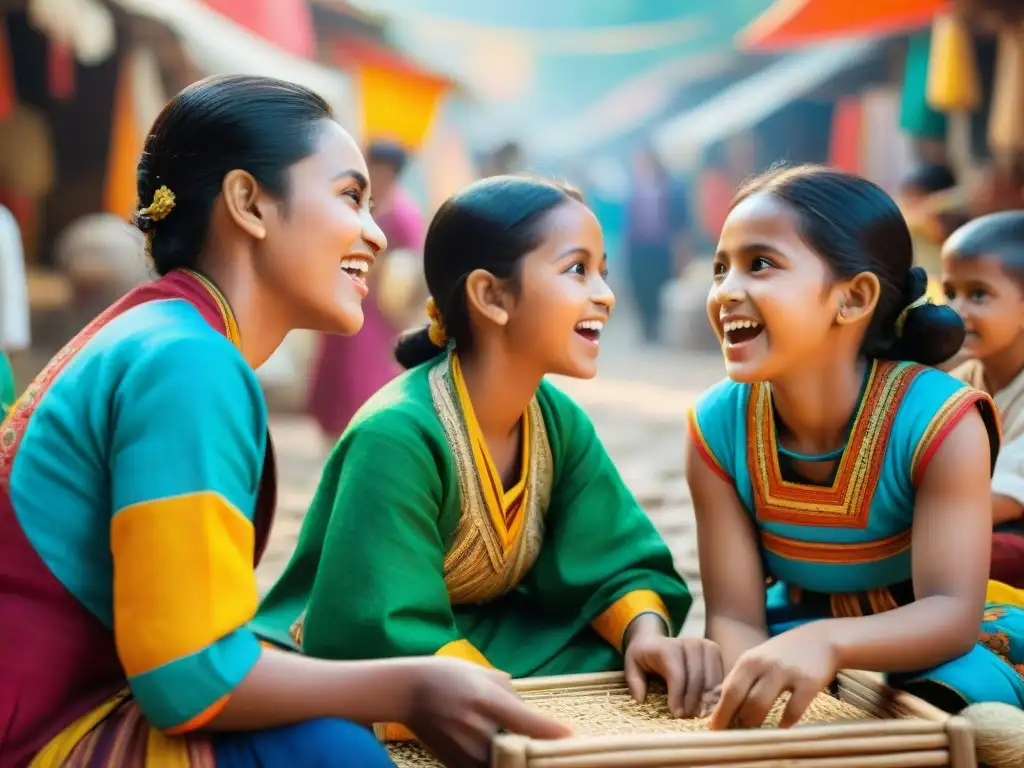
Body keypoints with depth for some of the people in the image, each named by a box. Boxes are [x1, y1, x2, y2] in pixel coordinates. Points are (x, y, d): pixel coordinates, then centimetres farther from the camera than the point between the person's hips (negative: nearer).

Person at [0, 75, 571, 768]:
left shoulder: (157, 337, 11)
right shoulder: (189, 361, -19)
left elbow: (179, 629, 7)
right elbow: (189, 677, -24)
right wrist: (412, 690, -14)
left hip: (68, 710, 10)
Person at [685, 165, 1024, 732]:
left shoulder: (940, 422, -25)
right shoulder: (717, 425, -16)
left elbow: (952, 614, -33)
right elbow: (734, 614, -17)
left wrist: (825, 641, -55)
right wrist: (752, 685, -43)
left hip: (923, 640, -2)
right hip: (794, 630, 2)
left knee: (970, 691, -34)